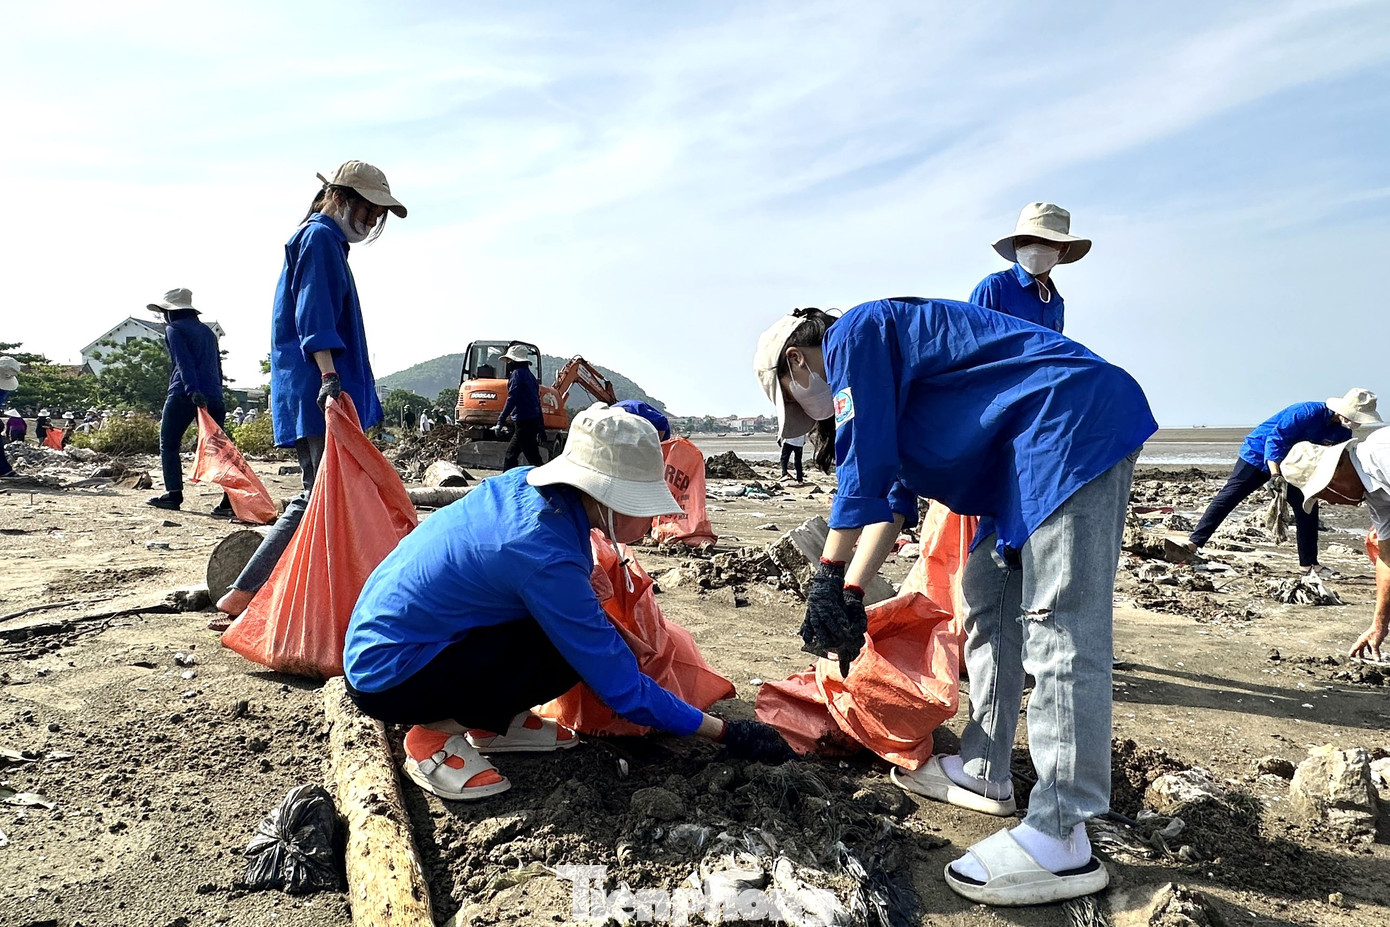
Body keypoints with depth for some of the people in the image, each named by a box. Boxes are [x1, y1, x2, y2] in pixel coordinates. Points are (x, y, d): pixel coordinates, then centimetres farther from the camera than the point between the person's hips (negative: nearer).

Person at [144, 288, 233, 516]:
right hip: (212, 395, 6)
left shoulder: (174, 328, 3)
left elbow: (184, 361, -13)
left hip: (184, 395, -5)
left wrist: (193, 390, -23)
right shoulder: (207, 331, 23)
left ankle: (173, 495, 6)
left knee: (169, 445, 9)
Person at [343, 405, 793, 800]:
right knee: (572, 654, -18)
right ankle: (437, 735, -6)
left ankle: (493, 722, 13)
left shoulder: (525, 484, -7)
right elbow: (621, 687, -22)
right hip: (387, 679, -8)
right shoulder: (544, 557, -29)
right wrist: (726, 732, -15)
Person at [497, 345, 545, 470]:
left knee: (533, 457, -10)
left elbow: (511, 399, -16)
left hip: (524, 422, -10)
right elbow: (537, 402, 21)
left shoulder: (517, 373, -7)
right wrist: (541, 426, 23)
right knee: (511, 453, 16)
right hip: (534, 421, 10)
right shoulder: (529, 375, 20)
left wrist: (500, 421, -18)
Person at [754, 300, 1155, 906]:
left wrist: (828, 582, -8)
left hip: (1076, 422, -11)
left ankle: (1062, 842, -11)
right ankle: (985, 773, 23)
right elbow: (892, 500, 24)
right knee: (988, 597, 14)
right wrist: (851, 596, 20)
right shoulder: (876, 376, 24)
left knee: (1059, 627, -14)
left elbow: (864, 475, -13)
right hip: (1032, 449, 11)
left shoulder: (853, 335, -5)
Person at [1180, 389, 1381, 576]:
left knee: (1308, 508, 2)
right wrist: (1275, 475, -37)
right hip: (1259, 455, -7)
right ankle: (1194, 541, -13)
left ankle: (1309, 563, 12)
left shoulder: (1342, 431, -5)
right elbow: (1275, 439, -31)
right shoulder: (1306, 413, -29)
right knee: (1228, 497, -12)